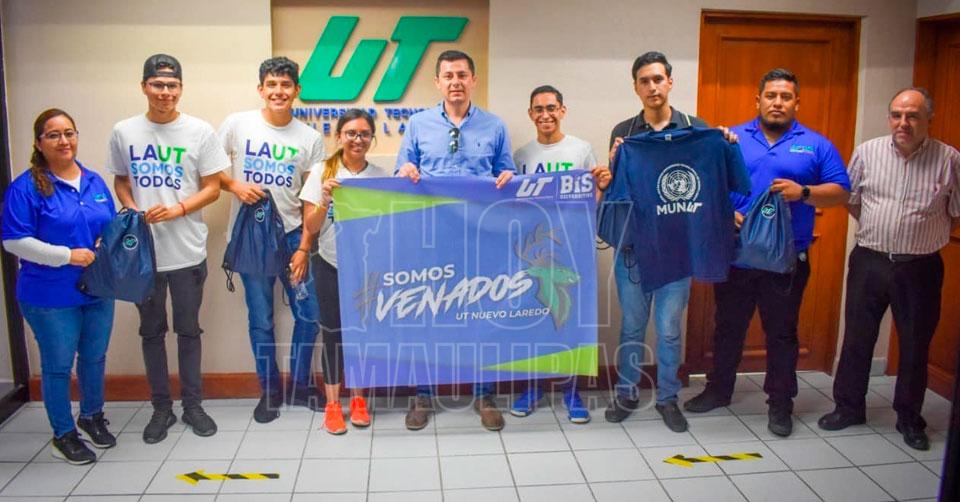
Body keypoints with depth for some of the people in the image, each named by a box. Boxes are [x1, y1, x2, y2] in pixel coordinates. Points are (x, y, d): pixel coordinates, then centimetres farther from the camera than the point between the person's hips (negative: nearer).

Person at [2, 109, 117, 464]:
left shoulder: (95, 182, 6)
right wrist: (67, 255, -21)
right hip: (51, 297, -5)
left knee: (95, 358, 18)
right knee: (58, 365, 7)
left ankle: (92, 416, 40)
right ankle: (63, 434, 24)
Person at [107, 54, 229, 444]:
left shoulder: (200, 131, -4)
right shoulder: (123, 132, 2)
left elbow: (212, 188, -3)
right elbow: (120, 180, 12)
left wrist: (178, 209, -18)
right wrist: (131, 208, -8)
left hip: (187, 251, -2)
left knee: (188, 330, 10)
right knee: (151, 331, 12)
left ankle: (192, 404, 25)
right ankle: (161, 407, 26)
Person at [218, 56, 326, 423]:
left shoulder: (310, 138, 1)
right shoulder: (237, 124, -1)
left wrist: (304, 247, -5)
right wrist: (234, 185, -14)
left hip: (292, 234, 1)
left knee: (310, 313, 2)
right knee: (260, 319, 6)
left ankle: (299, 385, 23)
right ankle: (270, 390, 23)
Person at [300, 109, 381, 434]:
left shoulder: (380, 176, 2)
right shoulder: (322, 174, -2)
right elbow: (310, 227, -3)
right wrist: (325, 200, -19)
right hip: (331, 266, -1)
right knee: (333, 333, 4)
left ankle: (358, 399, 23)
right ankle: (332, 404, 16)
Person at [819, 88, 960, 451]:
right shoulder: (867, 152, -1)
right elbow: (850, 200, 10)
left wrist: (923, 237, 3)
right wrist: (879, 230, 8)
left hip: (920, 268, -1)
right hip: (869, 262, 1)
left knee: (915, 345, 10)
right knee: (857, 338, 10)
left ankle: (909, 419, 27)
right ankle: (849, 407, 26)